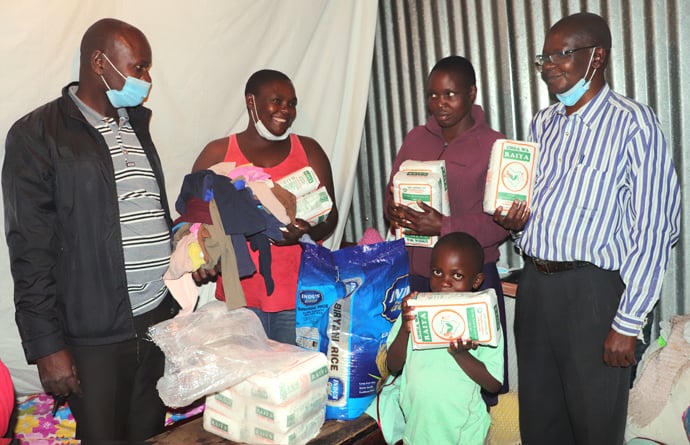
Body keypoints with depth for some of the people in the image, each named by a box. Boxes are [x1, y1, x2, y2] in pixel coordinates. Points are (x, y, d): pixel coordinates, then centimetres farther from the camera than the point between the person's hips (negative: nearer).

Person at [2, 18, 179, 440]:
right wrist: (48, 346, -11)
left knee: (151, 436, 12)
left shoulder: (136, 125, 14)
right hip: (95, 334, -5)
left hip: (160, 319, 6)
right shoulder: (36, 135, -7)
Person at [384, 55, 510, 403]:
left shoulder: (494, 146, -3)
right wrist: (395, 213, -8)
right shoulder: (415, 140, 11)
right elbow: (392, 196, 15)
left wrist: (444, 227, -21)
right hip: (417, 274, 4)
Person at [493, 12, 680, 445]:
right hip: (534, 283, 6)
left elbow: (652, 230, -12)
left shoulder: (631, 123, -9)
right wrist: (513, 219, -2)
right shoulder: (542, 124, 11)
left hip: (591, 290, -6)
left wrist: (629, 323, -15)